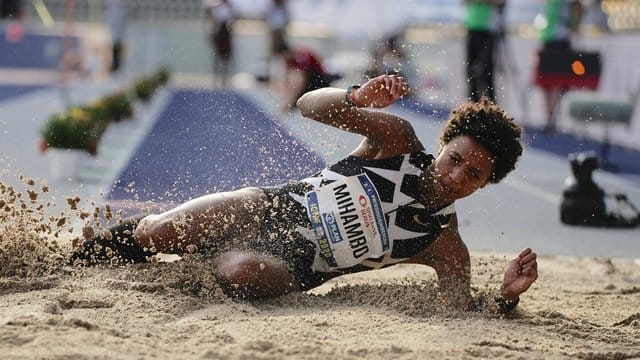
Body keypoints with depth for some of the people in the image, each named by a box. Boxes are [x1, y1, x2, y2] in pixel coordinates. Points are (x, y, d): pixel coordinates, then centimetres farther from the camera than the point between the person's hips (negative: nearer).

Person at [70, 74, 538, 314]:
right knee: (155, 232, -19)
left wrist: (507, 297, -32)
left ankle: (196, 258, 1)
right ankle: (75, 264, 15)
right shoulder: (398, 139, -7)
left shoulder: (445, 249, -9)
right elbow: (310, 106, -8)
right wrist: (358, 99, -30)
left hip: (295, 265, -1)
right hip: (272, 208, 1)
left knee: (241, 275, -36)